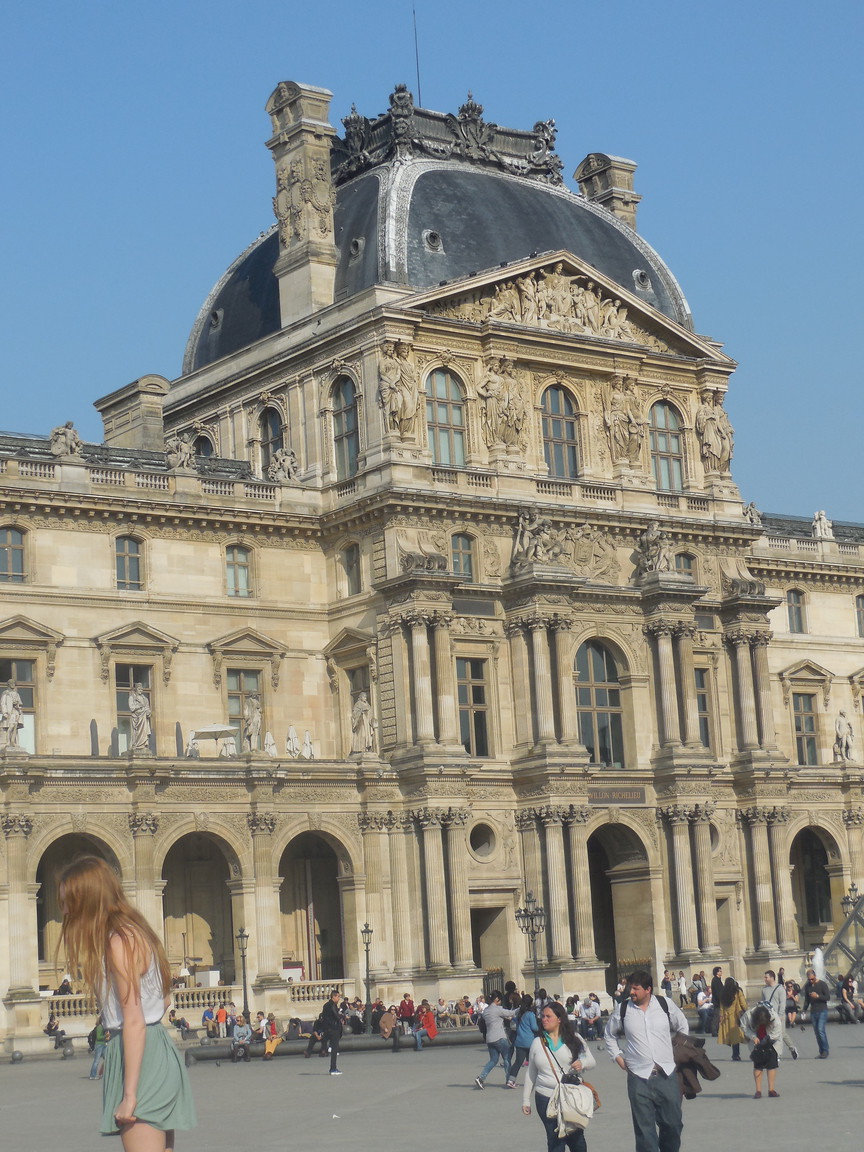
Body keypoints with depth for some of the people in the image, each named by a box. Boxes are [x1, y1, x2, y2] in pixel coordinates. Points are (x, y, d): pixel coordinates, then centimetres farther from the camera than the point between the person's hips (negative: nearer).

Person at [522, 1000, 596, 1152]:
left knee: (577, 1140, 0)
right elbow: (531, 1073, 15)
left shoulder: (574, 1039, 5)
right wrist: (526, 1099, 14)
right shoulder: (537, 1043, 10)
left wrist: (582, 1063, -16)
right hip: (546, 1099, 1)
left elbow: (591, 1061, 8)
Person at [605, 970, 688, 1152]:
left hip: (666, 1075, 1)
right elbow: (609, 1034, 21)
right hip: (639, 1077, -1)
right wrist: (617, 1057, 11)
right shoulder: (622, 1010, 2)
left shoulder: (666, 1005, 2)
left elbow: (683, 1026, 21)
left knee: (673, 1123, 5)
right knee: (644, 1130, -2)